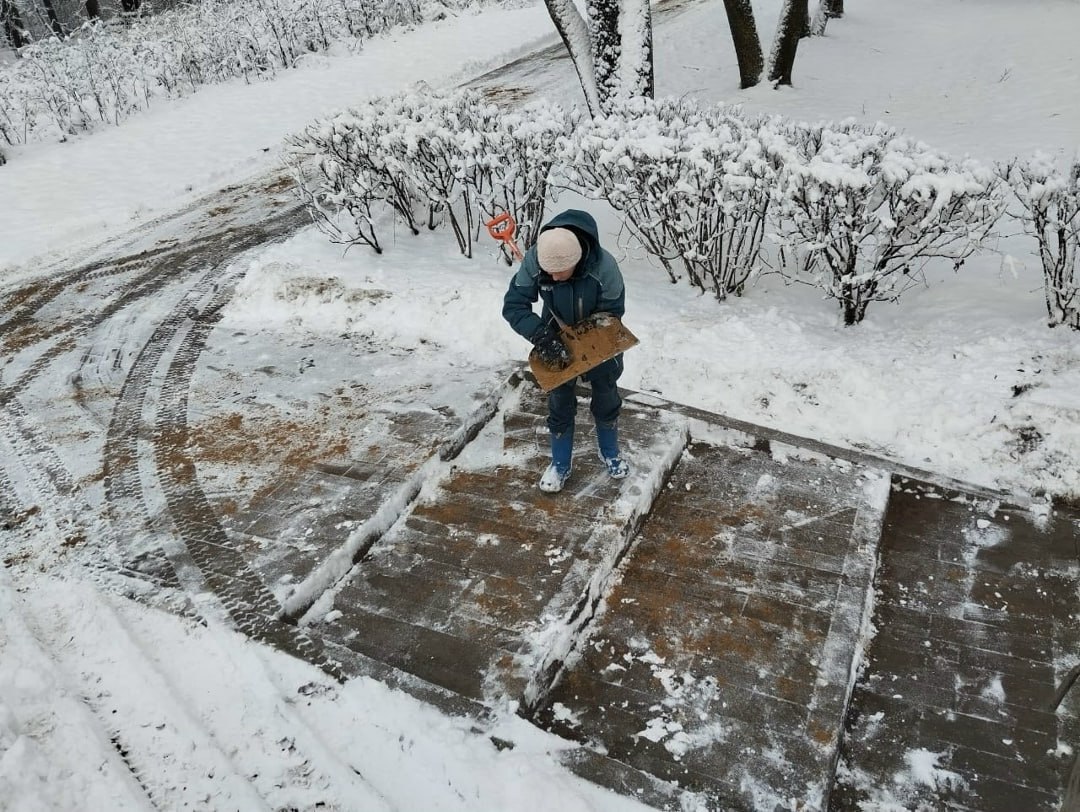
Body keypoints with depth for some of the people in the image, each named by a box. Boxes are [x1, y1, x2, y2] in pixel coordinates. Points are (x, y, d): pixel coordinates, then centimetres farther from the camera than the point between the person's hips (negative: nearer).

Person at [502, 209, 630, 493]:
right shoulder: (534, 261, -31)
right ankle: (560, 465, 29)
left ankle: (610, 452, 43)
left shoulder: (604, 266, -36)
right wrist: (542, 338, -36)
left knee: (606, 398, 17)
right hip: (557, 340, 1)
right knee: (559, 402, 9)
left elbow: (611, 314, -22)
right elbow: (513, 305, -23)